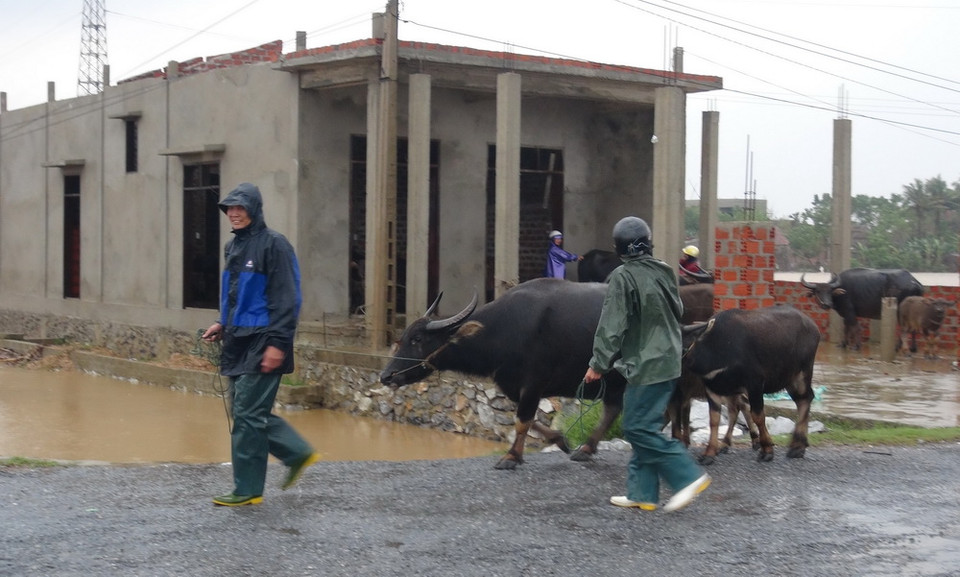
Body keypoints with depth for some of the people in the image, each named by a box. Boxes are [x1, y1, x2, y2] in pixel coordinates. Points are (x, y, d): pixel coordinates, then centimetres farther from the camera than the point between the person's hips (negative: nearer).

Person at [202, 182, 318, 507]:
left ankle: (248, 490, 3)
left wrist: (277, 343, -21)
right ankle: (298, 453, 26)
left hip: (262, 345, -9)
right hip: (238, 343, 9)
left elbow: (286, 299, -15)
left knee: (248, 415, -6)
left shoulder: (273, 244, -11)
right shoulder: (233, 246, 14)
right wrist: (223, 325, 10)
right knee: (245, 410, 12)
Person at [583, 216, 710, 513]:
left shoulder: (623, 277, -14)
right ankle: (641, 493, 15)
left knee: (639, 429, -3)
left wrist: (598, 364, -9)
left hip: (645, 366, -8)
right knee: (643, 427, 13)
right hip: (668, 362, 8)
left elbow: (612, 326, -16)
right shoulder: (664, 272, 8)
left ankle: (687, 476, -7)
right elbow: (678, 312, 19)